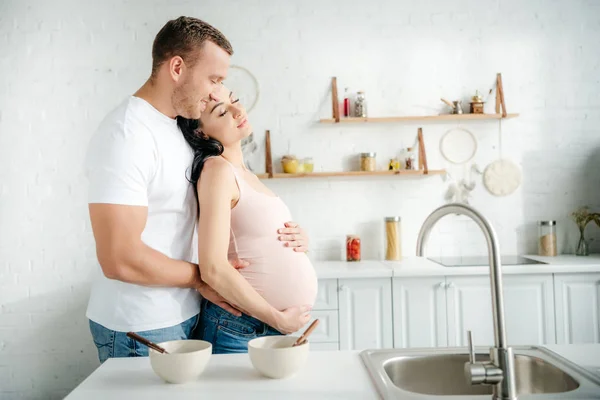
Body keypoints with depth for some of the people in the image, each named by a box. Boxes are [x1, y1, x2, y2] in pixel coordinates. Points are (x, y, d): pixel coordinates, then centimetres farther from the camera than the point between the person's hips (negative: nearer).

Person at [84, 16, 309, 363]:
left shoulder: (182, 131, 8)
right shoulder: (126, 135, -19)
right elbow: (119, 259, -25)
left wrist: (285, 236, -1)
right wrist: (201, 277, -13)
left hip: (185, 315, 8)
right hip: (141, 332, -8)